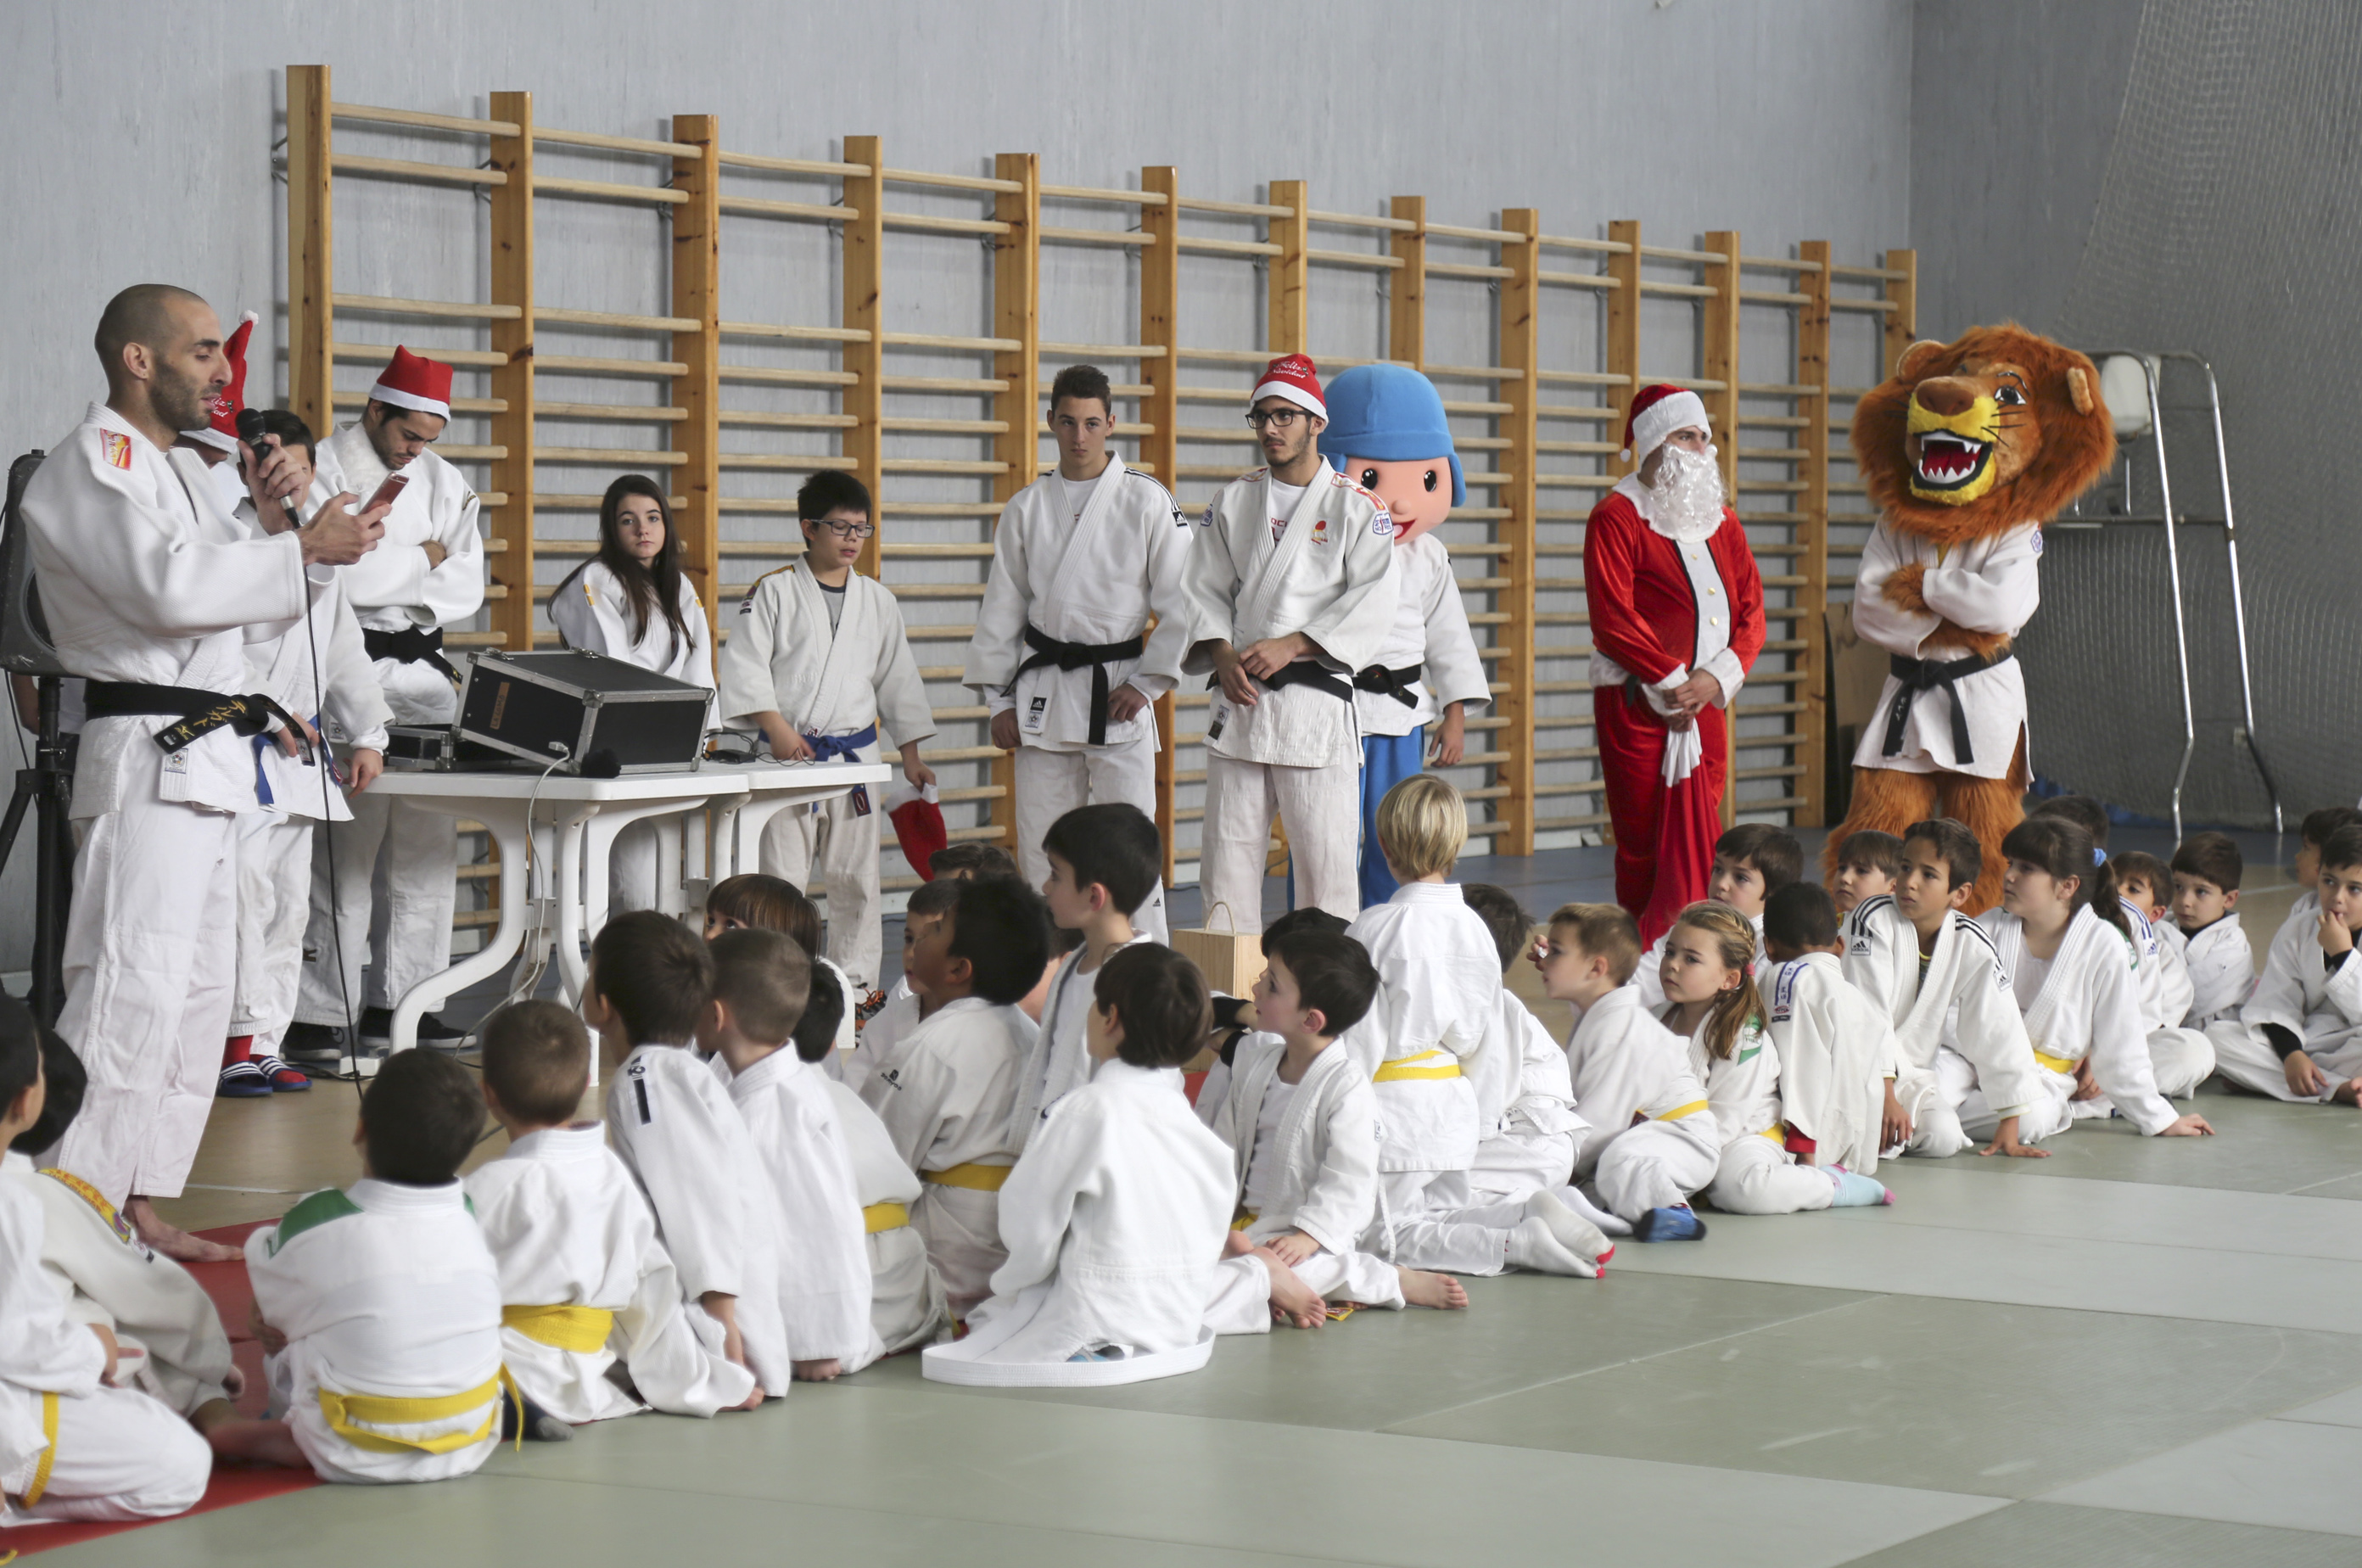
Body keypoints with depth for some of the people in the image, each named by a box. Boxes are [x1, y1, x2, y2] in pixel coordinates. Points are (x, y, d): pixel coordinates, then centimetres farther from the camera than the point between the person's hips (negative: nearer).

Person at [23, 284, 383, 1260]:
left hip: (209, 763, 10)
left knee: (198, 994, 13)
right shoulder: (90, 465, -9)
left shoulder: (178, 470, 22)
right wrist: (302, 547, -15)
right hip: (147, 755, -10)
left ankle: (139, 1209, 19)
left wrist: (271, 518, 6)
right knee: (131, 993, -15)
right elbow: (172, 587, -23)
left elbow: (245, 604, 23)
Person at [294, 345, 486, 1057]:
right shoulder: (324, 470, -3)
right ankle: (320, 1015, -7)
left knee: (429, 841, 5)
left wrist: (384, 577, -7)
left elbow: (465, 590, 9)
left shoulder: (444, 482, 15)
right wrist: (419, 561, -4)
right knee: (347, 844, -10)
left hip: (424, 669, 6)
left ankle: (397, 1000, 12)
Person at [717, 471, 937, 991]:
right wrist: (778, 729, -16)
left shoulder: (876, 600, 11)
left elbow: (897, 678, 16)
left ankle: (857, 979, 16)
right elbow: (743, 665, -6)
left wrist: (910, 754, 14)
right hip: (788, 754, -4)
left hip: (856, 752, 4)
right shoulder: (774, 591, -1)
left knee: (855, 877, 7)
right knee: (781, 874, -4)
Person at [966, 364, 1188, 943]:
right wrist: (999, 700, 8)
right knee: (1041, 845, 4)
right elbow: (1001, 610, 12)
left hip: (1118, 689, -3)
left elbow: (1179, 602, -1)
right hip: (1043, 691, 3)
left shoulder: (1149, 502, 0)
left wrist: (1145, 684, -7)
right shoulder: (1026, 509, 9)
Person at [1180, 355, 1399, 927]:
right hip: (1239, 698, 4)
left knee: (1326, 859, -5)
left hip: (1317, 699, -4)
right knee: (1227, 854, 4)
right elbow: (1206, 591, 11)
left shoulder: (1357, 507, 1)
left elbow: (1371, 606, -7)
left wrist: (1290, 646, -14)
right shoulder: (1233, 501, 13)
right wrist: (1222, 655, -8)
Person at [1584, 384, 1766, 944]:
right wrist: (1672, 683, -14)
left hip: (1705, 705, 6)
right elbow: (1614, 618, -12)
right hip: (1636, 704, -6)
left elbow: (1751, 610, 11)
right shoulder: (1617, 518, -3)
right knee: (1644, 842, -5)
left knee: (1700, 840, 4)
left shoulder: (1722, 523, 17)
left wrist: (1717, 677, -7)